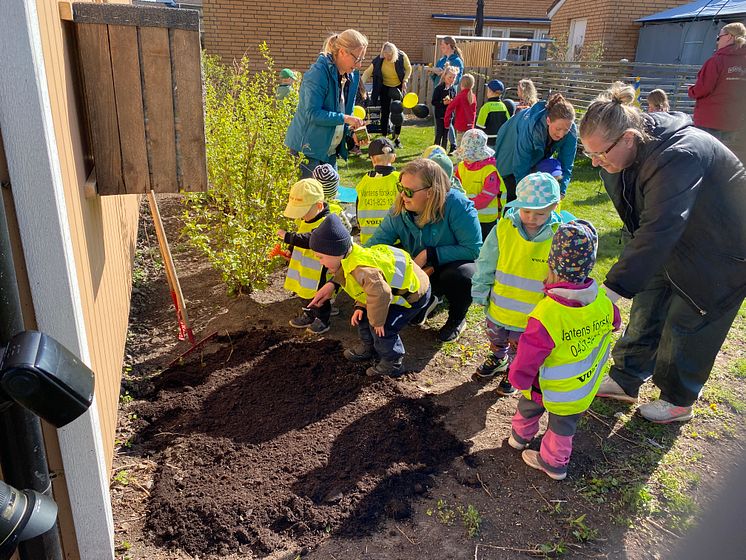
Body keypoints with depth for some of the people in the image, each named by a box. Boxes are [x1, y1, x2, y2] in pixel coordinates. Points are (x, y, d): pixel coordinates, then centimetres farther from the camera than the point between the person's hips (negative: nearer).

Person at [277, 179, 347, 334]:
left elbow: (310, 239, -39)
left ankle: (322, 320, 26)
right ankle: (308, 315, 42)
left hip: (320, 270, -9)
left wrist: (288, 237, -39)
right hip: (305, 267, 9)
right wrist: (291, 251, 13)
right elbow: (299, 236, 20)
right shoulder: (305, 219, 2)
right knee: (305, 290, 22)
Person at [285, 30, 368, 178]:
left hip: (331, 151, 8)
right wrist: (344, 118, -24)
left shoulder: (353, 76, 7)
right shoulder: (318, 72, -18)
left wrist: (352, 132, -3)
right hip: (307, 149, -8)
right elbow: (312, 113, -24)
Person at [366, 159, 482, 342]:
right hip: (422, 272, 4)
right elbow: (375, 243, -16)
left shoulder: (456, 204, -28)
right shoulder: (399, 210, -15)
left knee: (461, 275, -38)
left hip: (454, 265, -4)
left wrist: (430, 254, -28)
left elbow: (474, 249, -26)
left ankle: (457, 319, -2)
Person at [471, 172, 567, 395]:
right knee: (496, 341, 29)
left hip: (530, 316, -2)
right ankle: (498, 360, 58)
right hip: (498, 308, 2)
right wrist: (481, 293, -3)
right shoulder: (504, 227, -17)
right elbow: (486, 263, -6)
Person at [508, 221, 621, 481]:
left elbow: (528, 356, -28)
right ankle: (556, 463, 43)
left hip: (547, 388, -3)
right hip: (583, 390, 3)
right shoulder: (603, 301, -19)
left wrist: (519, 379, -10)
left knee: (528, 408, 29)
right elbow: (614, 323, 5)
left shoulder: (546, 315, -37)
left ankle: (520, 435, 55)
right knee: (564, 426, 25)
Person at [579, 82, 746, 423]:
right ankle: (625, 381, 28)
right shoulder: (637, 147, -12)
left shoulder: (680, 156, -39)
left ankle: (678, 401, 25)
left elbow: (657, 232, -47)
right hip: (677, 244, 8)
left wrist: (612, 290, -50)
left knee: (685, 325, 3)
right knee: (646, 310, 12)